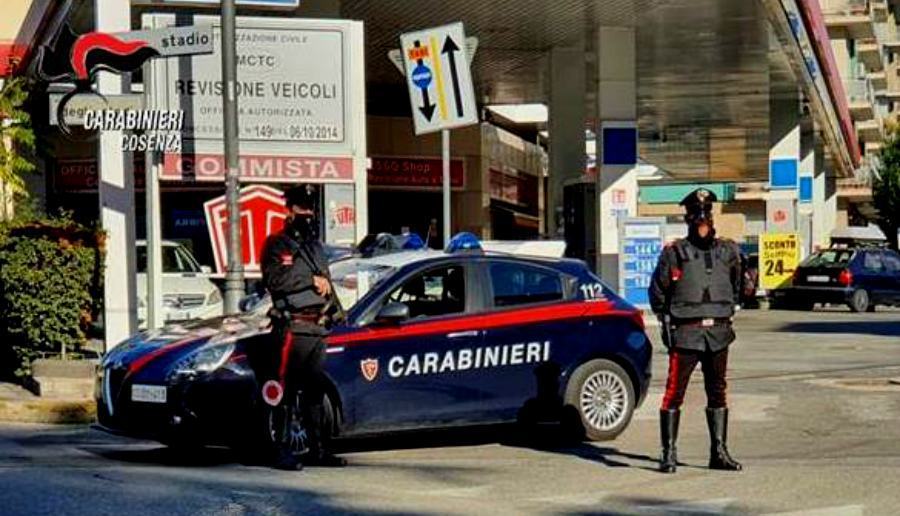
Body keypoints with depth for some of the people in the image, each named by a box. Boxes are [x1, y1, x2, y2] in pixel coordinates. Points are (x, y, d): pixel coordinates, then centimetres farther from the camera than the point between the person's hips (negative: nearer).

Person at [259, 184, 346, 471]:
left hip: (317, 327, 8)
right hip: (291, 327, -8)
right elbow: (274, 280, -17)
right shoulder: (277, 245, -1)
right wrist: (312, 280, -13)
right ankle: (283, 452, -9)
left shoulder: (316, 247, 23)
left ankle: (318, 449, 17)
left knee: (315, 392, 11)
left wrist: (326, 286, 10)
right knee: (286, 392, -8)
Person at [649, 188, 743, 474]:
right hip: (686, 334, -4)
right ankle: (669, 453, 0)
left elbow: (735, 289, 23)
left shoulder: (728, 252, 9)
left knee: (717, 393, 10)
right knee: (674, 392, -5)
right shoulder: (674, 253, -3)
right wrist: (667, 321, 3)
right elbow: (657, 292, 4)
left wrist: (725, 314, 16)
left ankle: (719, 452, 17)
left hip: (718, 334, 4)